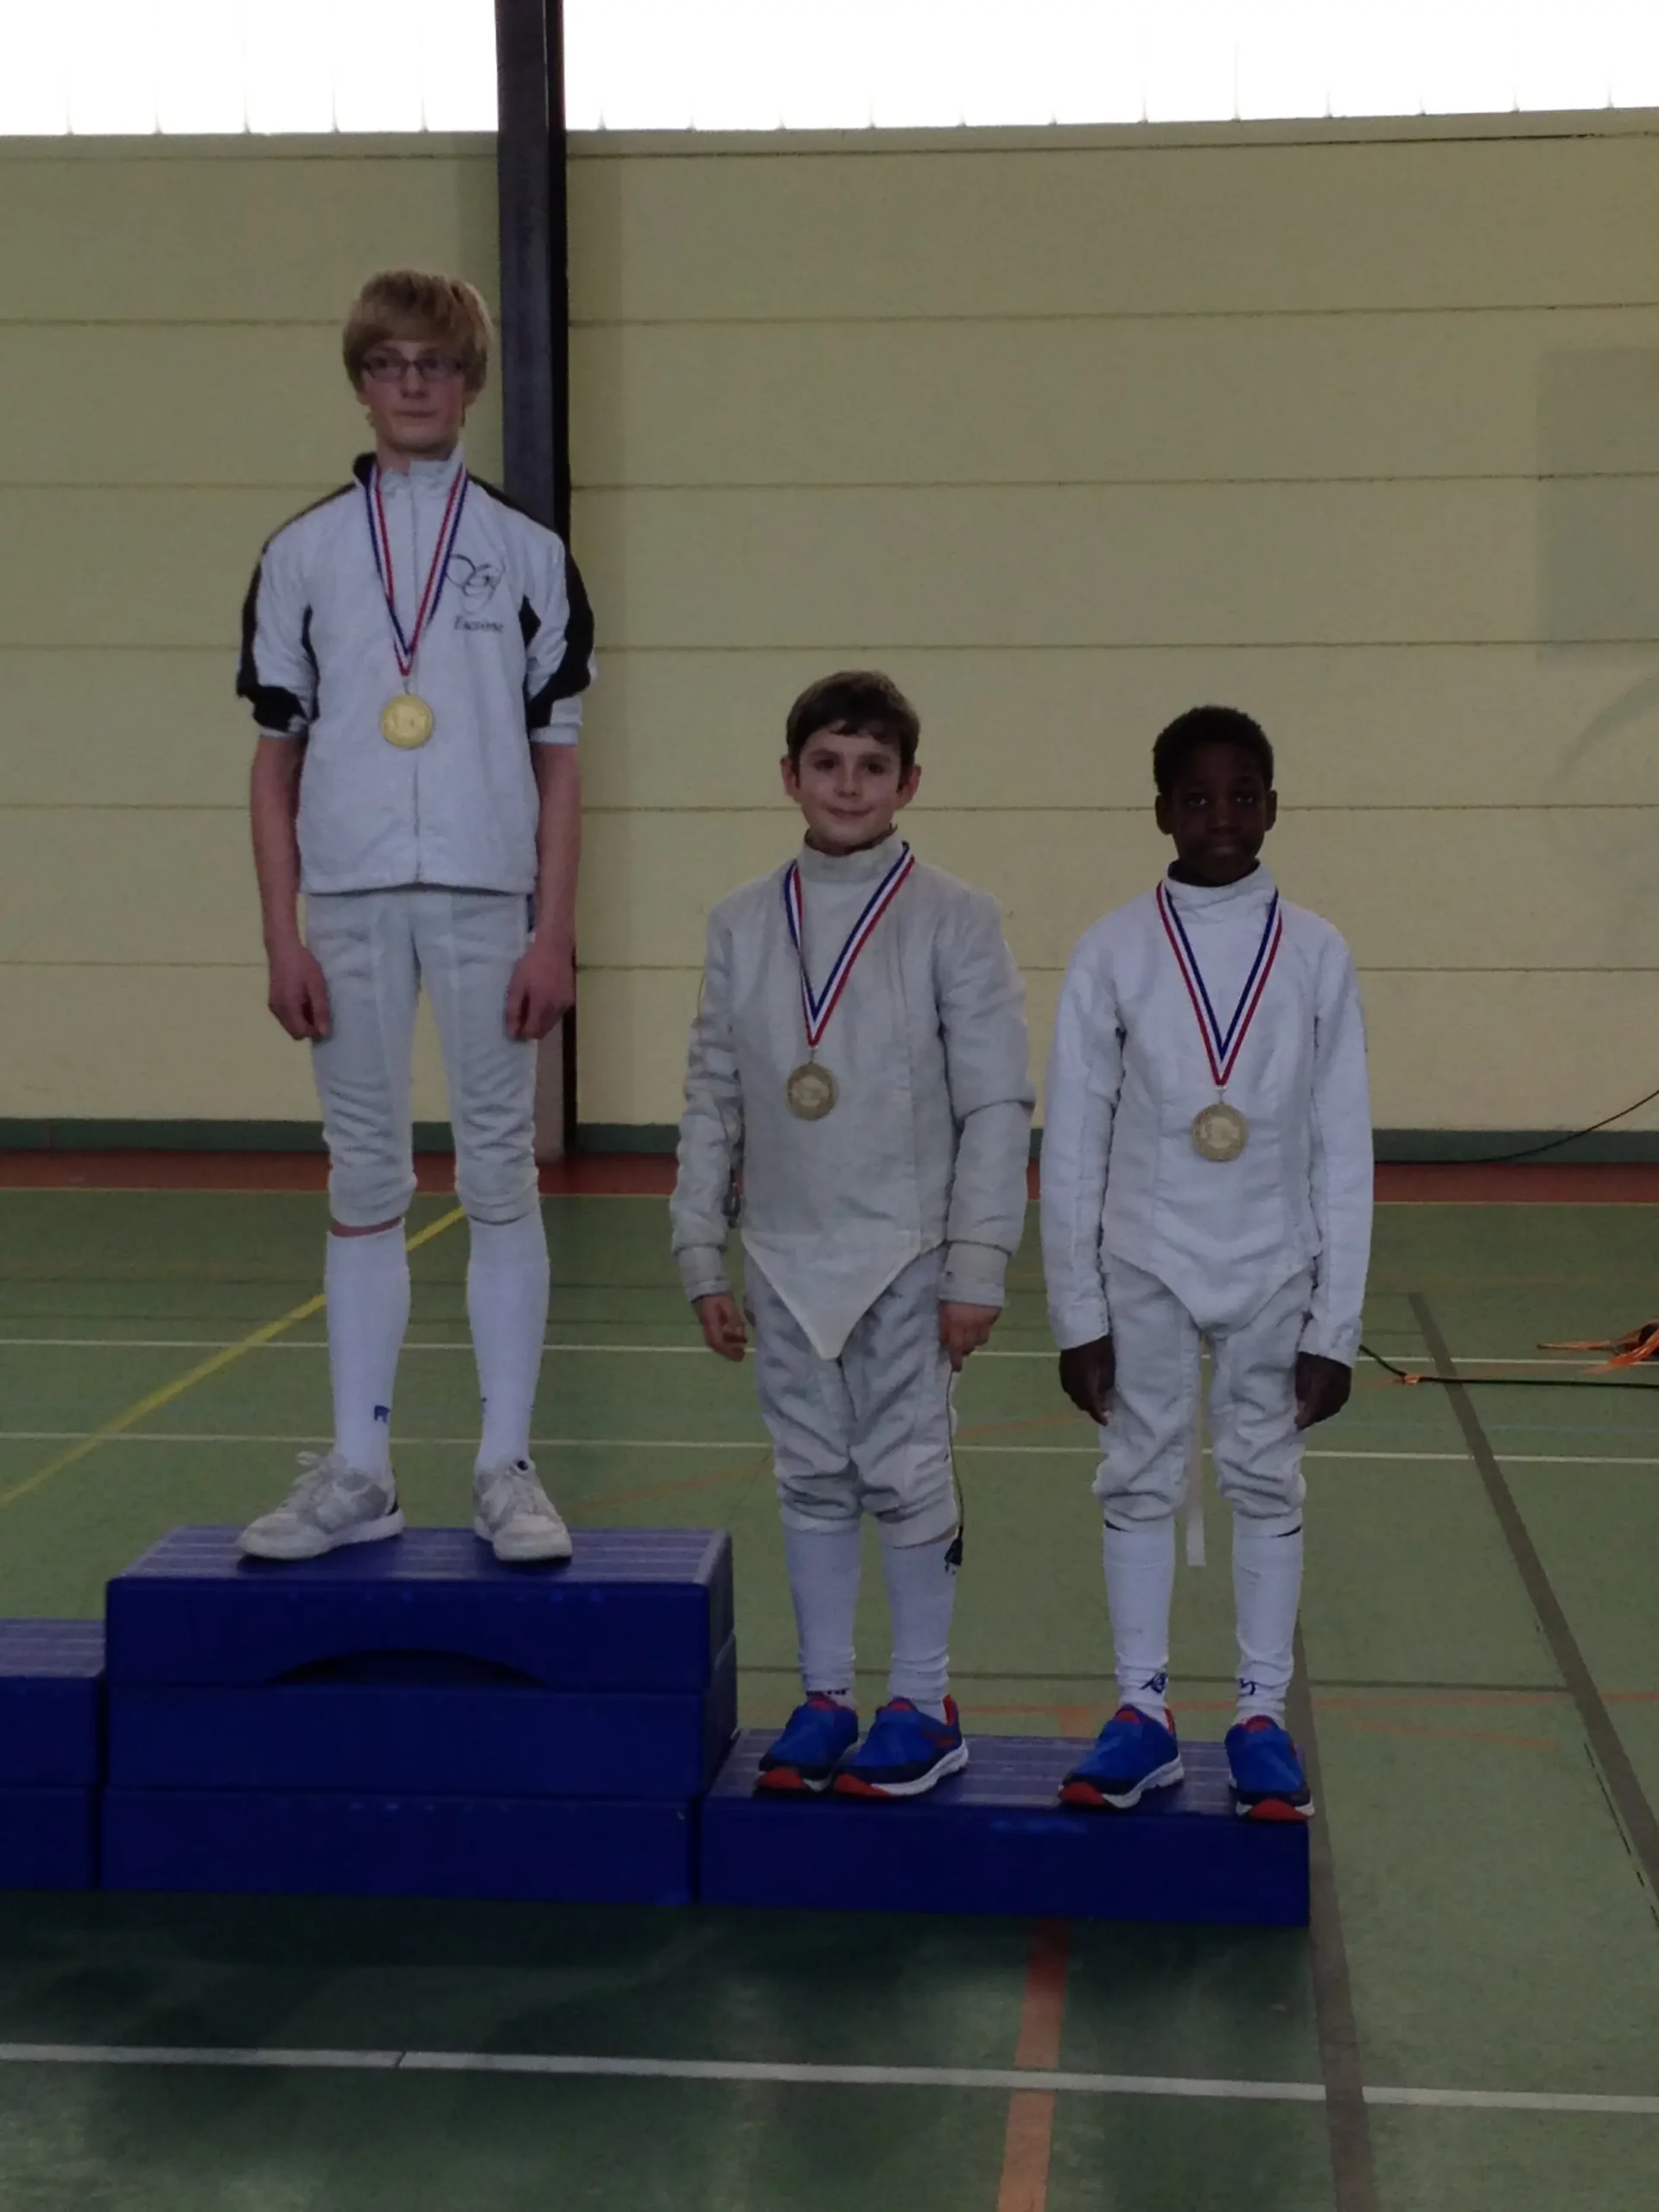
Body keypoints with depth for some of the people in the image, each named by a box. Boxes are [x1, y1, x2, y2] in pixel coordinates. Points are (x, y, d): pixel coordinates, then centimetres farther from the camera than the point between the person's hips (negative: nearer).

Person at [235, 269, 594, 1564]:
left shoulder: (529, 553, 6)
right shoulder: (303, 554, 8)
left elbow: (559, 760, 4)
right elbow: (278, 757, 8)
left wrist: (554, 935, -4)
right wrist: (282, 937, 0)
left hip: (489, 897, -1)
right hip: (349, 898, 1)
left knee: (502, 1178, 2)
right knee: (365, 1185, 7)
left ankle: (509, 1470, 9)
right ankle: (357, 1474, 14)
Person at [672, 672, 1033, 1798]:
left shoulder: (954, 919, -5)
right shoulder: (743, 923, 5)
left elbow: (998, 1105, -6)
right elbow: (713, 1100, 8)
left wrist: (977, 1265, -10)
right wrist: (702, 1254, 6)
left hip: (907, 1254, -3)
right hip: (786, 1258, 3)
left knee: (908, 1476, 2)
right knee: (813, 1480, 11)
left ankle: (924, 1706, 14)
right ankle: (826, 1697, 21)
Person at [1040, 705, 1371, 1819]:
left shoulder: (1316, 954, -2)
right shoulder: (1113, 952, -4)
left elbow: (1344, 1154, 0)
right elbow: (1072, 1146, -1)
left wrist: (1336, 1327, -2)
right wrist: (1078, 1314, -2)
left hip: (1274, 1271, 0)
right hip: (1147, 1267, 0)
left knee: (1267, 1484, 7)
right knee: (1140, 1482, 7)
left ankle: (1263, 1715, 17)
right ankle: (1143, 1710, 17)